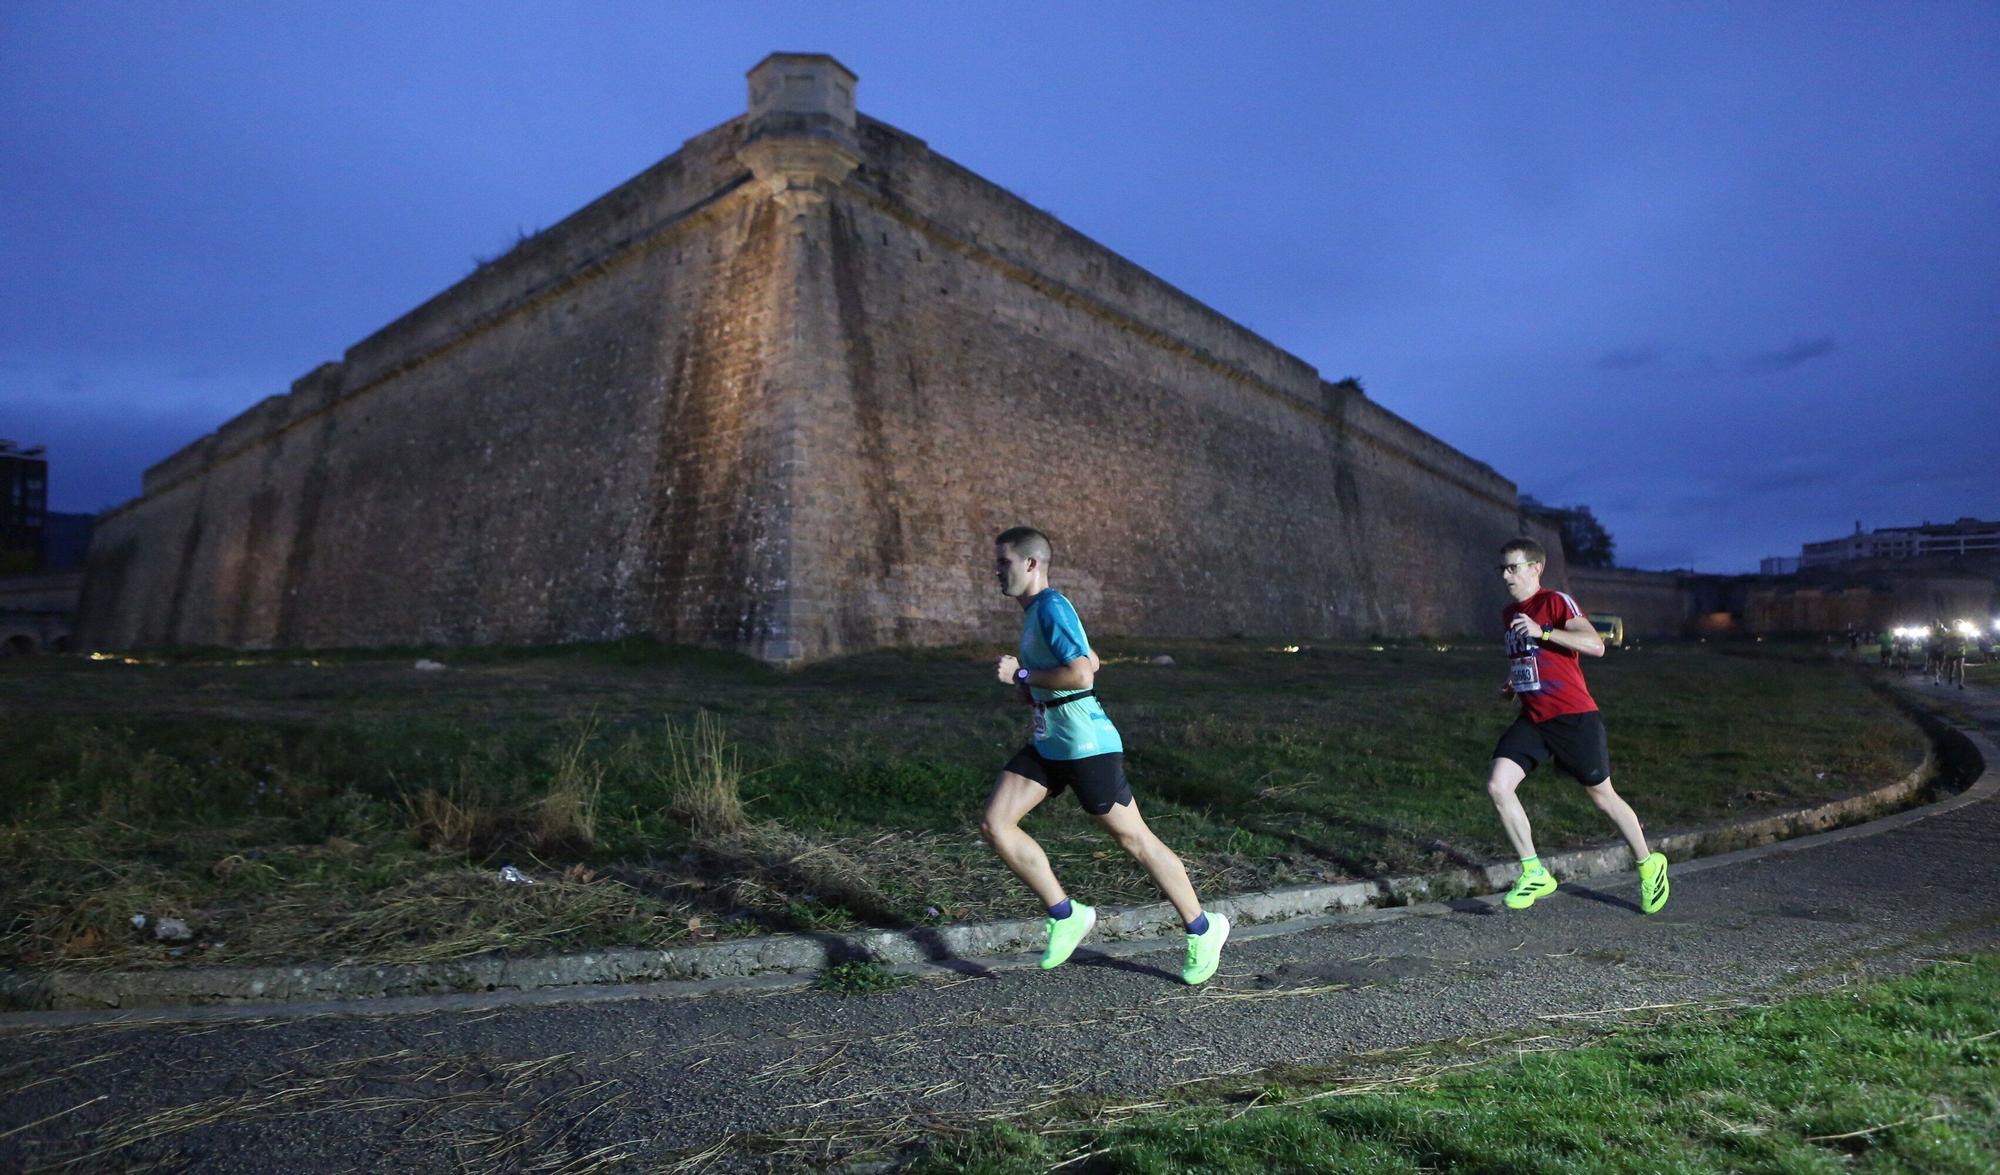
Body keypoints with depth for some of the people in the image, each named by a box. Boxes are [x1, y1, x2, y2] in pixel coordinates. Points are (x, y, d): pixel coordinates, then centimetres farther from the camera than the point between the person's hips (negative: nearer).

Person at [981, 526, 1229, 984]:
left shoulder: (1051, 608, -15)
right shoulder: (1034, 612, 14)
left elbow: (1082, 674, -27)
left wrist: (1021, 675, -17)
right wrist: (1031, 687, 11)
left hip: (1086, 744, -10)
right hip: (1048, 743, 10)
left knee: (1133, 839, 2)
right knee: (993, 824, -1)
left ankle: (1202, 931, 21)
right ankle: (1065, 916, 10)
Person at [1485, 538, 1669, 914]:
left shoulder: (1557, 601, -9)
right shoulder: (1509, 614, 14)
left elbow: (1596, 646, -22)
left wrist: (1542, 631, -28)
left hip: (1573, 717, -6)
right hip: (1532, 720, 6)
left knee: (1602, 796, 8)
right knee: (1497, 785, -13)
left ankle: (1648, 866, 34)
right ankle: (1535, 874, -2)